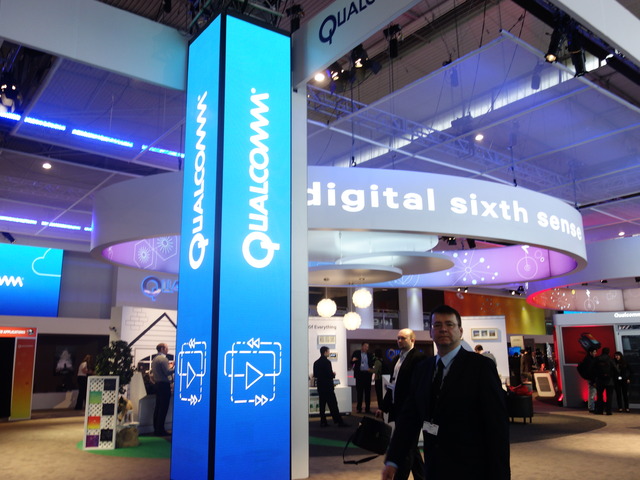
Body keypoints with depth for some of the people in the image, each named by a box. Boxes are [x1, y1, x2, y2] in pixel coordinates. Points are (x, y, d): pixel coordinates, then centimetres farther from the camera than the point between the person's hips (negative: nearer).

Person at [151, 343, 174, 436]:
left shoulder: (154, 359, 14)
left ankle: (156, 429, 17)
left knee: (158, 407, 13)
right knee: (163, 408, -5)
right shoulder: (163, 358, -15)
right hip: (164, 385, -9)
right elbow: (167, 372, -20)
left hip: (158, 384, 9)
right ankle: (160, 430, -3)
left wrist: (169, 367, 18)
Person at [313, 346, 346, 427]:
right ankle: (339, 421, -2)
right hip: (327, 386, -7)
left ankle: (323, 422, 10)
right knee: (333, 405, -4)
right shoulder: (327, 362, -16)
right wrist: (333, 374, -1)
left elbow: (315, 375, 11)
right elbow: (330, 374, -20)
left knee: (322, 404, 10)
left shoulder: (316, 362, 7)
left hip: (320, 386, 7)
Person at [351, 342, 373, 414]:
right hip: (359, 374, -2)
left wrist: (371, 369, -6)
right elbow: (352, 363, 4)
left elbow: (371, 364, 14)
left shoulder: (369, 355, 9)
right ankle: (359, 408, 10)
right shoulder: (356, 353, 3)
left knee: (368, 391, 3)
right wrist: (353, 360, -18)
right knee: (359, 392, 3)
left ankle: (367, 408, 9)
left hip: (367, 374, 2)